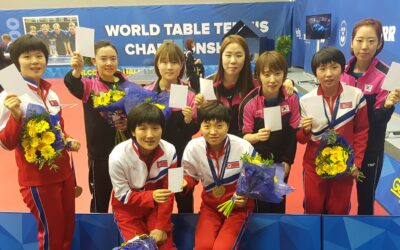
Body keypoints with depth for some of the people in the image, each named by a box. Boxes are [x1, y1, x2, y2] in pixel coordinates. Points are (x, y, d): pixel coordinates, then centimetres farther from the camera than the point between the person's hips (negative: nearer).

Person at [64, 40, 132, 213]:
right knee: (100, 200, 14)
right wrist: (76, 70, -53)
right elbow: (72, 85, -32)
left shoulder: (127, 86, -1)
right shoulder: (90, 85, -9)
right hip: (100, 154, -3)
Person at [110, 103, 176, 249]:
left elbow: (168, 192, -12)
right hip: (128, 208, -1)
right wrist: (152, 196, -33)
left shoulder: (169, 152, -22)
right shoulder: (118, 157, -28)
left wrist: (162, 227, -14)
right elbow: (123, 196, -17)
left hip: (156, 207, 2)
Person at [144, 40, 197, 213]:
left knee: (185, 201, 15)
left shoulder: (189, 95, -7)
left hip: (182, 157, 0)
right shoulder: (146, 93, -5)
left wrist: (189, 120, -23)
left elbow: (194, 130, -4)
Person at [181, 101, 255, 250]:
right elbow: (191, 175, 4)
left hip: (238, 206, -2)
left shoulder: (244, 148, -19)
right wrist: (184, 183, -18)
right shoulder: (193, 147, -13)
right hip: (209, 206, 2)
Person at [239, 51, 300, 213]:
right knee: (259, 203, 8)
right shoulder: (249, 102, -20)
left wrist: (287, 161, -4)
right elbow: (244, 136, -13)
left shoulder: (292, 98, -12)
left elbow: (293, 132, -3)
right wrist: (256, 136, -35)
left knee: (279, 201, 19)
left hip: (281, 160, 3)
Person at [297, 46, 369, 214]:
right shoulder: (306, 100, -10)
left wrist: (357, 162, -3)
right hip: (314, 165, 0)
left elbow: (361, 131, -1)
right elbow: (301, 139, -1)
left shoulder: (356, 95, -11)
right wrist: (305, 131, -23)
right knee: (313, 208, 15)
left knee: (339, 210, 16)